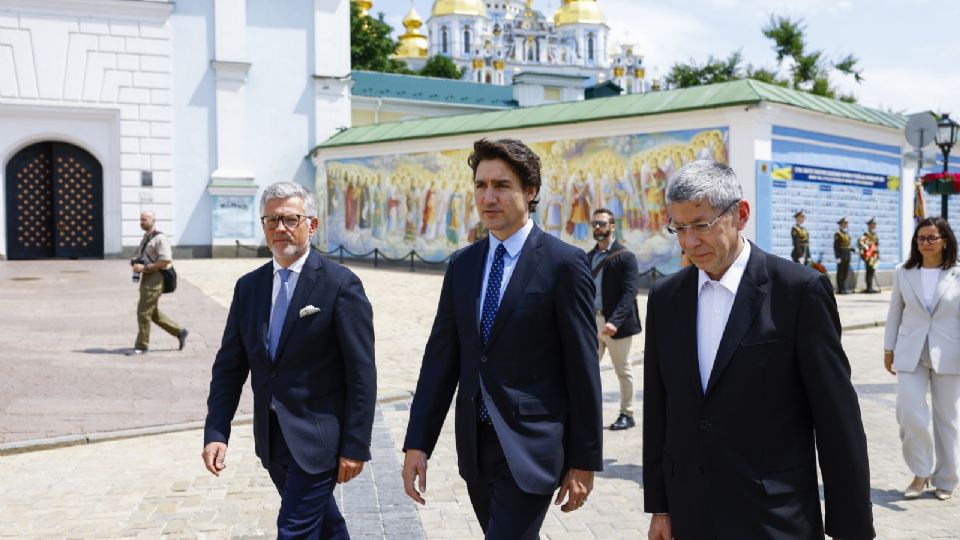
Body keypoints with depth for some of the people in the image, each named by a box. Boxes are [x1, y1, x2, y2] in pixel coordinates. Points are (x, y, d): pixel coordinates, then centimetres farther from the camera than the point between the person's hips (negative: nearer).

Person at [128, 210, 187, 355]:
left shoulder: (160, 239, -13)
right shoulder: (146, 238, 17)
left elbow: (165, 261, -21)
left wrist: (145, 268, -21)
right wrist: (135, 263, 8)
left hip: (155, 278, -10)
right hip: (146, 278, 10)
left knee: (143, 312, -7)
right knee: (153, 313, 13)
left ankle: (141, 346, 2)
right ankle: (179, 332, 23)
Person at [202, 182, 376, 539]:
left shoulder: (341, 285, -11)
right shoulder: (248, 287, 6)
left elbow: (362, 373, -12)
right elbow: (228, 367, 7)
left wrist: (355, 446, -13)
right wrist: (216, 432, -3)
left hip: (317, 439, -6)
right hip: (271, 440, 6)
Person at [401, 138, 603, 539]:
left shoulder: (564, 264, -9)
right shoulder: (462, 265, 7)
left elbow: (583, 368, -8)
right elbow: (441, 358, 7)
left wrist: (584, 461, -7)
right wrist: (417, 443, 3)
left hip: (530, 447, -5)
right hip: (475, 445, 6)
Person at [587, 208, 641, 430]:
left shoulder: (626, 256, -6)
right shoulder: (589, 257, 12)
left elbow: (629, 293, -14)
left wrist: (614, 321, -25)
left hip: (616, 323, -5)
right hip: (592, 321, 5)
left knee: (623, 371, 6)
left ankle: (627, 414, 19)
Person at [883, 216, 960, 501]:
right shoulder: (903, 274, 4)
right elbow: (894, 313, 9)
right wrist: (889, 349, 9)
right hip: (910, 354, 1)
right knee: (909, 414, -9)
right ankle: (921, 473, 11)